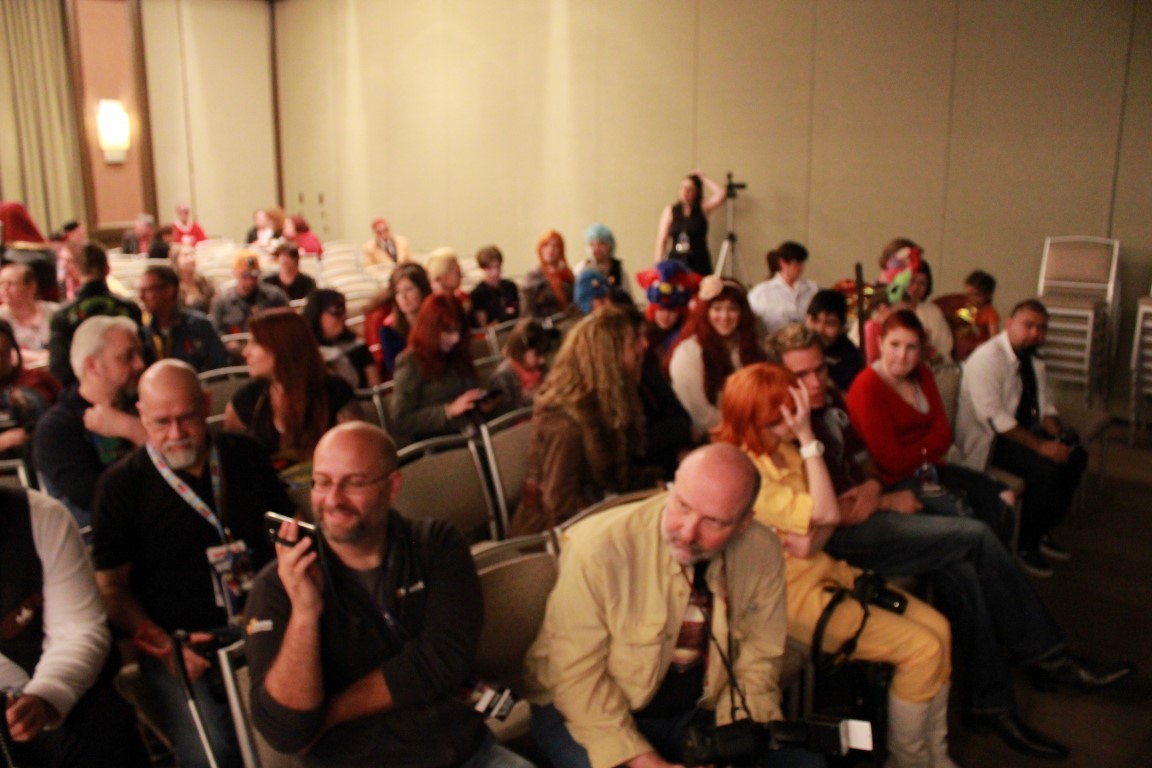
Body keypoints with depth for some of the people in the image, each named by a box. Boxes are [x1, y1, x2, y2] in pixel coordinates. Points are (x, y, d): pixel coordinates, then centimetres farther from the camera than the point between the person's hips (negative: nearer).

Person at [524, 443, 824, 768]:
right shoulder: (598, 547, -25)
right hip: (591, 709, -4)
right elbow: (577, 674, -20)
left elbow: (758, 660, -2)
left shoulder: (762, 553, -11)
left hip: (700, 712, 4)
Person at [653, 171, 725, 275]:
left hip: (699, 264, 0)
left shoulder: (702, 208, 5)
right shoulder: (669, 211, 6)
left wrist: (703, 178, 0)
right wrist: (659, 265, -4)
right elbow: (661, 240, 4)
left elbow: (720, 194, -11)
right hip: (676, 262, 1)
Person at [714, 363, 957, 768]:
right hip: (792, 592, -9)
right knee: (922, 648, -12)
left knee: (938, 627, 2)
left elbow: (825, 521, 6)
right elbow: (826, 513, -23)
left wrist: (811, 541, -17)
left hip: (823, 568, 9)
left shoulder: (785, 450, 5)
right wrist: (808, 438, -23)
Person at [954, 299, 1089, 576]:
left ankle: (1043, 530, 8)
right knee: (1044, 468, -26)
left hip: (1022, 429, 9)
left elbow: (1045, 406, 12)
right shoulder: (987, 358, -20)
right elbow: (992, 417, -27)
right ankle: (1027, 544, -8)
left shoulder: (1034, 361, 8)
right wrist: (1040, 445, -30)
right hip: (987, 439, -9)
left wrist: (1058, 435, -11)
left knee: (1075, 455, -5)